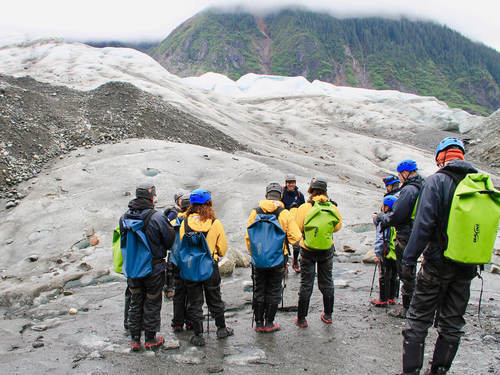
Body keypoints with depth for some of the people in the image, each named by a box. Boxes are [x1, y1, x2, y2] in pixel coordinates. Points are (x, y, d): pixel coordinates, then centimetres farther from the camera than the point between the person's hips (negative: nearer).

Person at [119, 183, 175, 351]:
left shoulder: (124, 217, -3)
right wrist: (170, 221, 2)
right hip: (154, 269, -4)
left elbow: (123, 241, 7)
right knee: (152, 303, 12)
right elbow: (170, 240, -13)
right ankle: (151, 339, 25)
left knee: (135, 302, 19)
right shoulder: (157, 217, -20)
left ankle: (134, 340, 27)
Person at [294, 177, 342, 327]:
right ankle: (328, 315, 30)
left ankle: (301, 319, 14)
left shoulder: (304, 208, -16)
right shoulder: (332, 208, -7)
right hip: (327, 250, 2)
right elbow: (338, 226, 5)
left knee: (306, 284, 8)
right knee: (326, 282, 18)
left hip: (308, 251, -2)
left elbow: (297, 228, -12)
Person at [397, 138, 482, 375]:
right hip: (467, 266, 5)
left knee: (418, 320, 6)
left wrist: (409, 258, -11)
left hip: (438, 263, -5)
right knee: (452, 324, 16)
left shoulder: (437, 181, -11)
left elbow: (423, 224, -18)